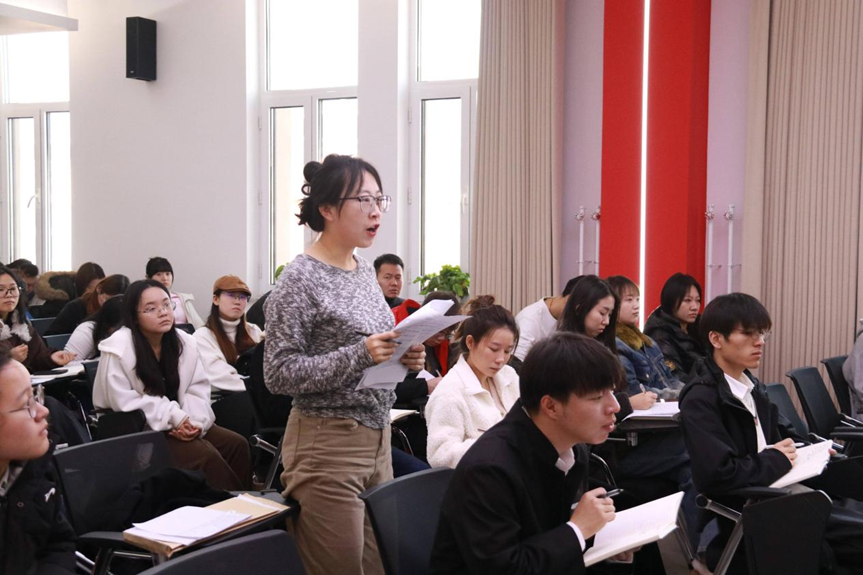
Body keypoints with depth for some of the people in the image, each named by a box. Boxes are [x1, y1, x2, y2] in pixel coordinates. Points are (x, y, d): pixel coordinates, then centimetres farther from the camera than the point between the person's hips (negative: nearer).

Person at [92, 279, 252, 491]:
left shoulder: (184, 341, 3)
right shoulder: (118, 349, -14)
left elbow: (198, 389, 4)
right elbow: (123, 402, -17)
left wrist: (194, 420, -18)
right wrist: (174, 416, -22)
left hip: (179, 425, 6)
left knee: (237, 444, -12)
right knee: (205, 455, -25)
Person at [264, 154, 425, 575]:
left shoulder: (366, 272, 11)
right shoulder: (300, 279, -12)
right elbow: (278, 373, -16)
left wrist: (405, 360, 0)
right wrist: (359, 356, -24)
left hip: (377, 440, 8)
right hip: (327, 445, -7)